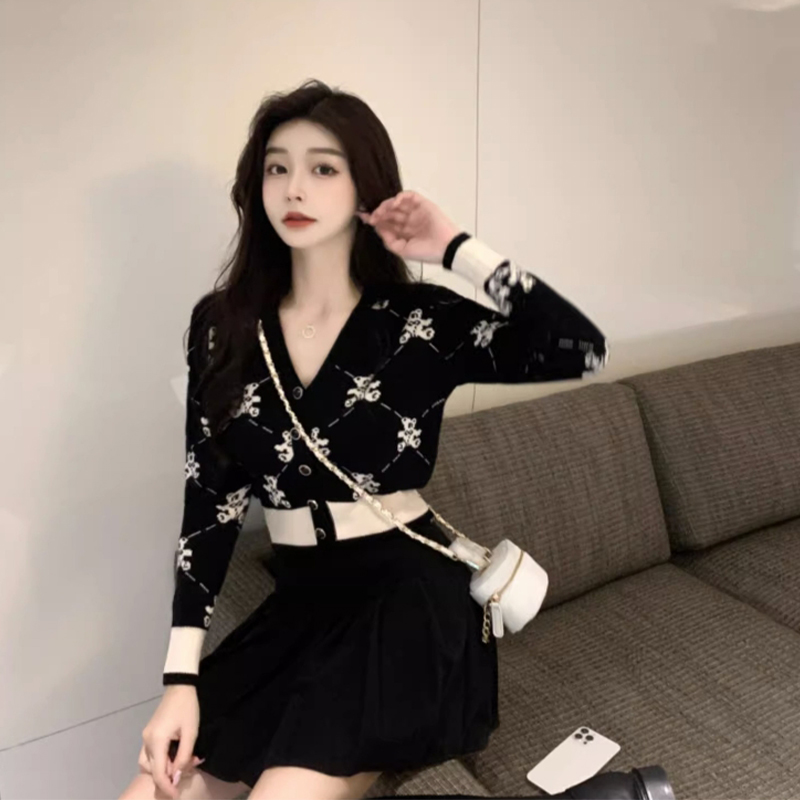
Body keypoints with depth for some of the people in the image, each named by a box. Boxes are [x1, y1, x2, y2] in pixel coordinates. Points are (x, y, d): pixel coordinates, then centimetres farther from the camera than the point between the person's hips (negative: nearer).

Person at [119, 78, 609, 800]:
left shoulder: (420, 319, -7)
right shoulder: (224, 324, 2)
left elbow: (582, 352, -20)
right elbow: (211, 502, 0)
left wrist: (458, 249, -18)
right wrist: (181, 679, -5)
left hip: (409, 599, -3)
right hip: (299, 605, 4)